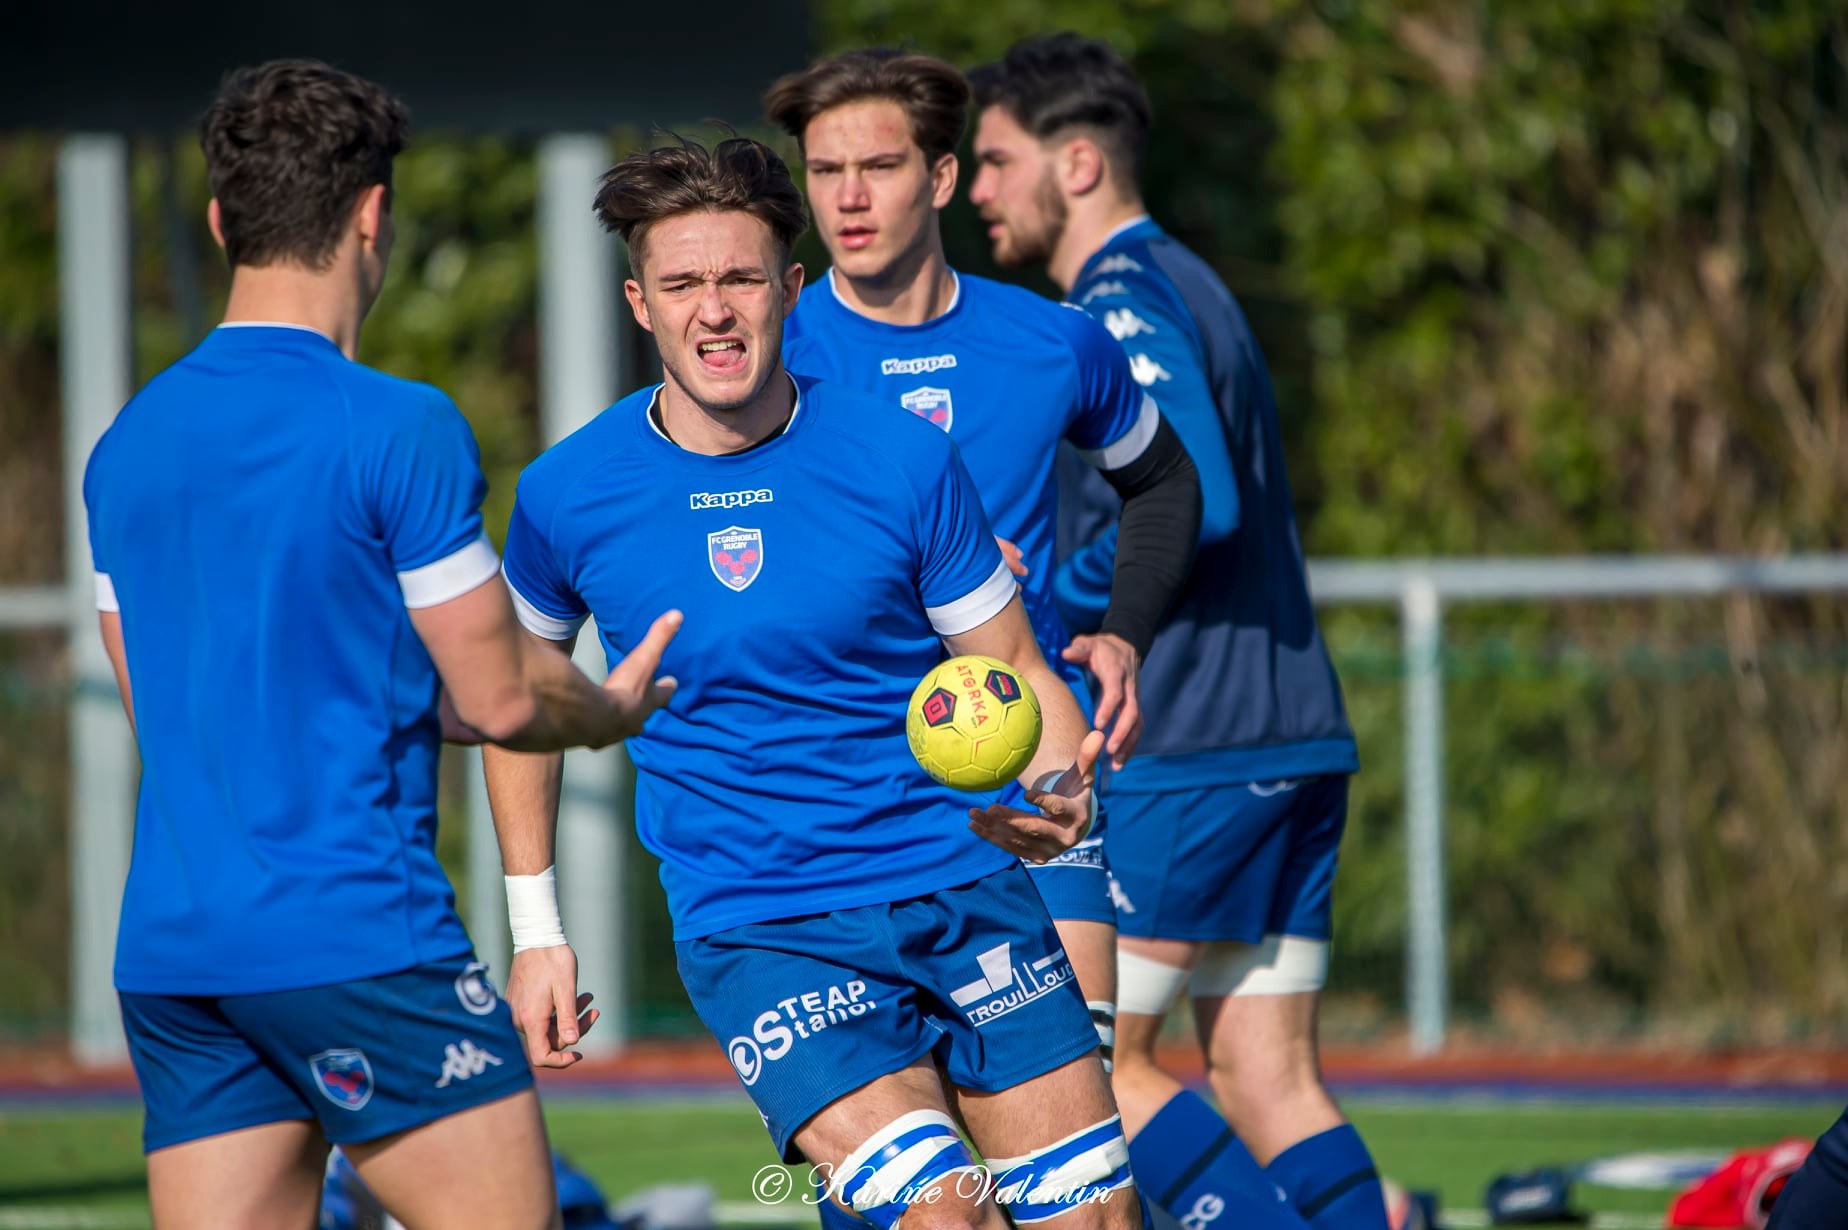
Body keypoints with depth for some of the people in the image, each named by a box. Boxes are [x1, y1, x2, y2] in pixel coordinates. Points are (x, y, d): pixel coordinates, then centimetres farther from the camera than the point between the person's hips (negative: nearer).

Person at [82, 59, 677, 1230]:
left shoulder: (126, 445, 10)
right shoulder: (399, 429, -10)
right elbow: (500, 696, -7)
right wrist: (615, 709, 15)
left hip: (169, 948, 7)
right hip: (357, 939, -7)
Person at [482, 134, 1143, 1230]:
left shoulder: (903, 461, -5)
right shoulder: (569, 495, -4)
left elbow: (1018, 678, 3)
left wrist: (1060, 795, -19)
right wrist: (536, 930, 11)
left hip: (963, 889, 2)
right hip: (756, 928, -2)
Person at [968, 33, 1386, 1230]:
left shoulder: (1126, 301, -11)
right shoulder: (1187, 288, 20)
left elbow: (1194, 502, -24)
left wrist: (1054, 612, -12)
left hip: (1187, 757, -9)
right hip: (1293, 741, 9)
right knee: (1269, 1081, 6)